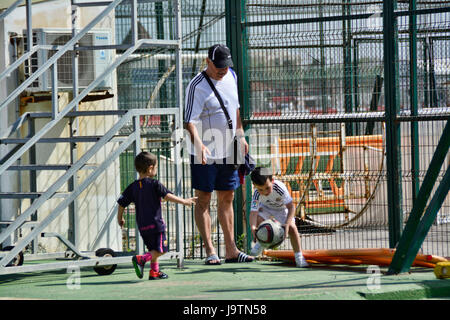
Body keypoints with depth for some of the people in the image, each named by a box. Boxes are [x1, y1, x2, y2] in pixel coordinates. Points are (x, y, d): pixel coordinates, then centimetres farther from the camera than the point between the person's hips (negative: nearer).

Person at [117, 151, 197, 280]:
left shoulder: (132, 187, 8)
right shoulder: (154, 184, -8)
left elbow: (121, 203, 9)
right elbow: (167, 196, -16)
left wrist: (120, 218, 24)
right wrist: (184, 201, -13)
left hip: (142, 225, 7)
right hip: (155, 223, -7)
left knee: (153, 249, 21)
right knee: (160, 250, -5)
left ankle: (154, 272, 21)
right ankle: (141, 259, -24)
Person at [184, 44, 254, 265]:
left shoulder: (231, 76, 6)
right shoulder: (197, 86, -16)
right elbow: (189, 121, -23)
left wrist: (240, 136, 19)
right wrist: (198, 144, -38)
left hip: (227, 151, 7)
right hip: (205, 155, -7)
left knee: (227, 199, 11)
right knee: (203, 200, -3)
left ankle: (231, 250, 17)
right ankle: (210, 252, -2)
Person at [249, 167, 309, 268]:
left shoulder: (280, 188, -38)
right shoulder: (257, 195, -33)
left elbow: (291, 207, -37)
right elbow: (253, 212, -40)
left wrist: (287, 224, -52)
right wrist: (253, 228, -60)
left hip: (282, 209, -1)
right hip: (265, 208, 1)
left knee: (291, 227, -21)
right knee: (258, 220, -27)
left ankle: (299, 257, -6)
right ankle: (261, 243, 4)